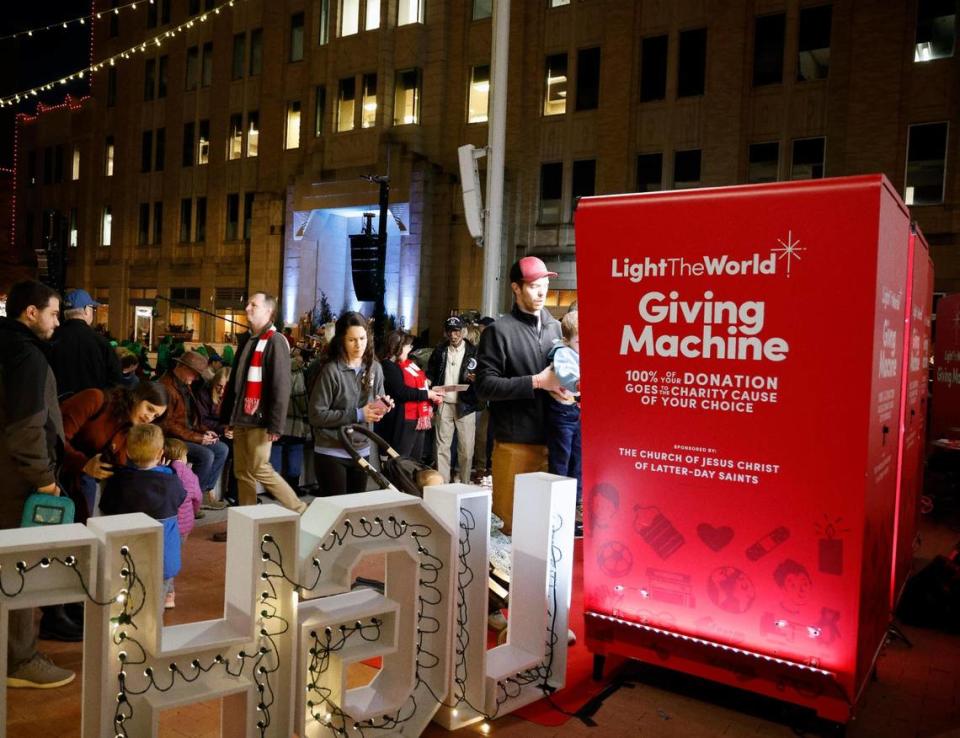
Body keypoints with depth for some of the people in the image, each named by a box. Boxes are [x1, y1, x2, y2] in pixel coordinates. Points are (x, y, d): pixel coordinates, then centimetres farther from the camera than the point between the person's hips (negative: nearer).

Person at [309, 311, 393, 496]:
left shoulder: (374, 368, 3)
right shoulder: (331, 371, -15)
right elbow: (317, 415, -15)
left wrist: (384, 406, -10)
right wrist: (357, 415, -18)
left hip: (362, 451, 5)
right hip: (331, 453, -5)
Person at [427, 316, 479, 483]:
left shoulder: (474, 352, 0)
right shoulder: (439, 350, 8)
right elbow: (431, 373, 14)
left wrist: (476, 379, -21)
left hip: (465, 405, -2)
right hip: (444, 404, 2)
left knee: (466, 447, 3)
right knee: (442, 446, 5)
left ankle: (465, 484, 15)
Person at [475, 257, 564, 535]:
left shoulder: (556, 327, 12)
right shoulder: (499, 330, -4)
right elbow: (485, 385, -10)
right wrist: (536, 382, -16)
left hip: (551, 437, 5)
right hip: (515, 440, -4)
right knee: (513, 519, 5)